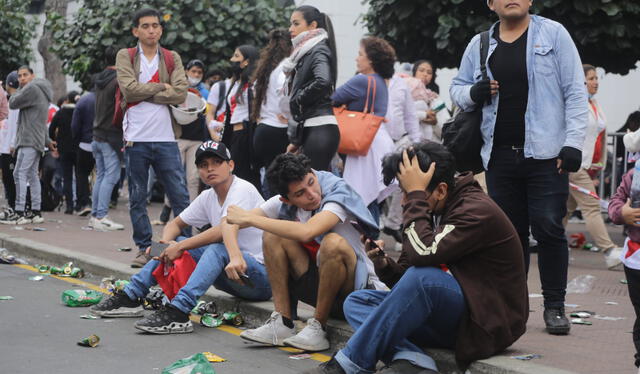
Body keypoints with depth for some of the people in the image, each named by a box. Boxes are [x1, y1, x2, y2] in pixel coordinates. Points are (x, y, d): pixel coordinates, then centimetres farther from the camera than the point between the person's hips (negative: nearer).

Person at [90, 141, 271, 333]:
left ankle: (178, 312, -43)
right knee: (175, 243, 3)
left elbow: (226, 230, -28)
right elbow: (175, 224, 19)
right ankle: (129, 297, 2)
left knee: (217, 249, -35)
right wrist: (166, 243, -6)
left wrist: (179, 247, -24)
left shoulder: (243, 189, -14)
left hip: (263, 277, -8)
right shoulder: (208, 197, 11)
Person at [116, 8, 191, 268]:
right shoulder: (125, 57, 6)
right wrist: (161, 87, -6)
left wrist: (143, 92, -9)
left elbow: (181, 93, -6)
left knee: (180, 196, 0)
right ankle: (144, 249, 16)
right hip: (136, 139, -1)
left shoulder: (172, 59, 10)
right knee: (137, 199, 6)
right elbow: (129, 89, -11)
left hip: (166, 138, 1)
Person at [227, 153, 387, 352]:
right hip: (316, 284, 6)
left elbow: (306, 232, -39)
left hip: (354, 288, -6)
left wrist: (250, 218, -31)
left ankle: (318, 328, -19)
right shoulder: (283, 204, -4)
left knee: (333, 242, -34)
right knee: (273, 235, -9)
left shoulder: (338, 192, -21)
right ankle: (282, 324, -11)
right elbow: (231, 222, -1)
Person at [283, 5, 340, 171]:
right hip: (310, 130, 9)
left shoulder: (319, 51, -7)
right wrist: (297, 141, 21)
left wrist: (297, 100, -12)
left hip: (319, 130, -9)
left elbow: (323, 81, -29)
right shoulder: (305, 53, 19)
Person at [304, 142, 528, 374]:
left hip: (488, 323, -9)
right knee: (356, 302, 0)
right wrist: (383, 264, -10)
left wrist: (415, 193, -22)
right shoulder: (432, 213, 8)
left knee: (422, 277, -34)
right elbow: (405, 276, 11)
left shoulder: (478, 211, -16)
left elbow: (423, 253, -31)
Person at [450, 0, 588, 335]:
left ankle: (554, 305, 4)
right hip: (499, 155, 3)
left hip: (545, 153, -3)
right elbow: (457, 88, 21)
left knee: (549, 228, -5)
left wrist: (573, 143, -10)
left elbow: (575, 92, -1)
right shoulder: (479, 44, 13)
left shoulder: (553, 34, 3)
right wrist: (473, 93, -3)